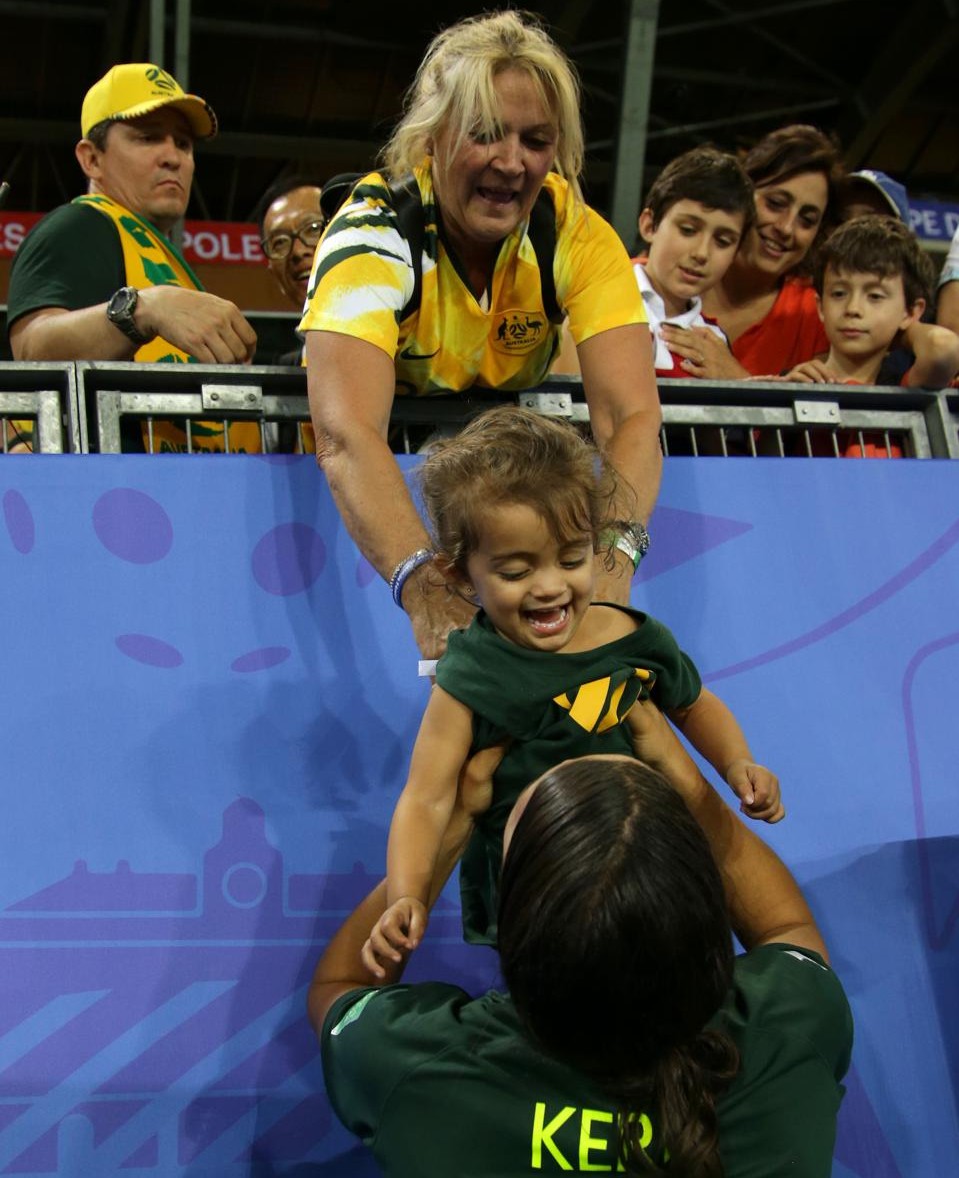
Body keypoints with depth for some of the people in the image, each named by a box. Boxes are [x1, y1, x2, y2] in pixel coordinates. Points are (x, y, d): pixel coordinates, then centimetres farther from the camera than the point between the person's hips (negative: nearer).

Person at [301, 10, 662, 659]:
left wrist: (613, 556, -48)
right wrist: (421, 583, -59)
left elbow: (633, 416, -28)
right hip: (388, 475, -3)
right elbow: (346, 434, -43)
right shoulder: (373, 232, -27)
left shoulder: (579, 234, -17)